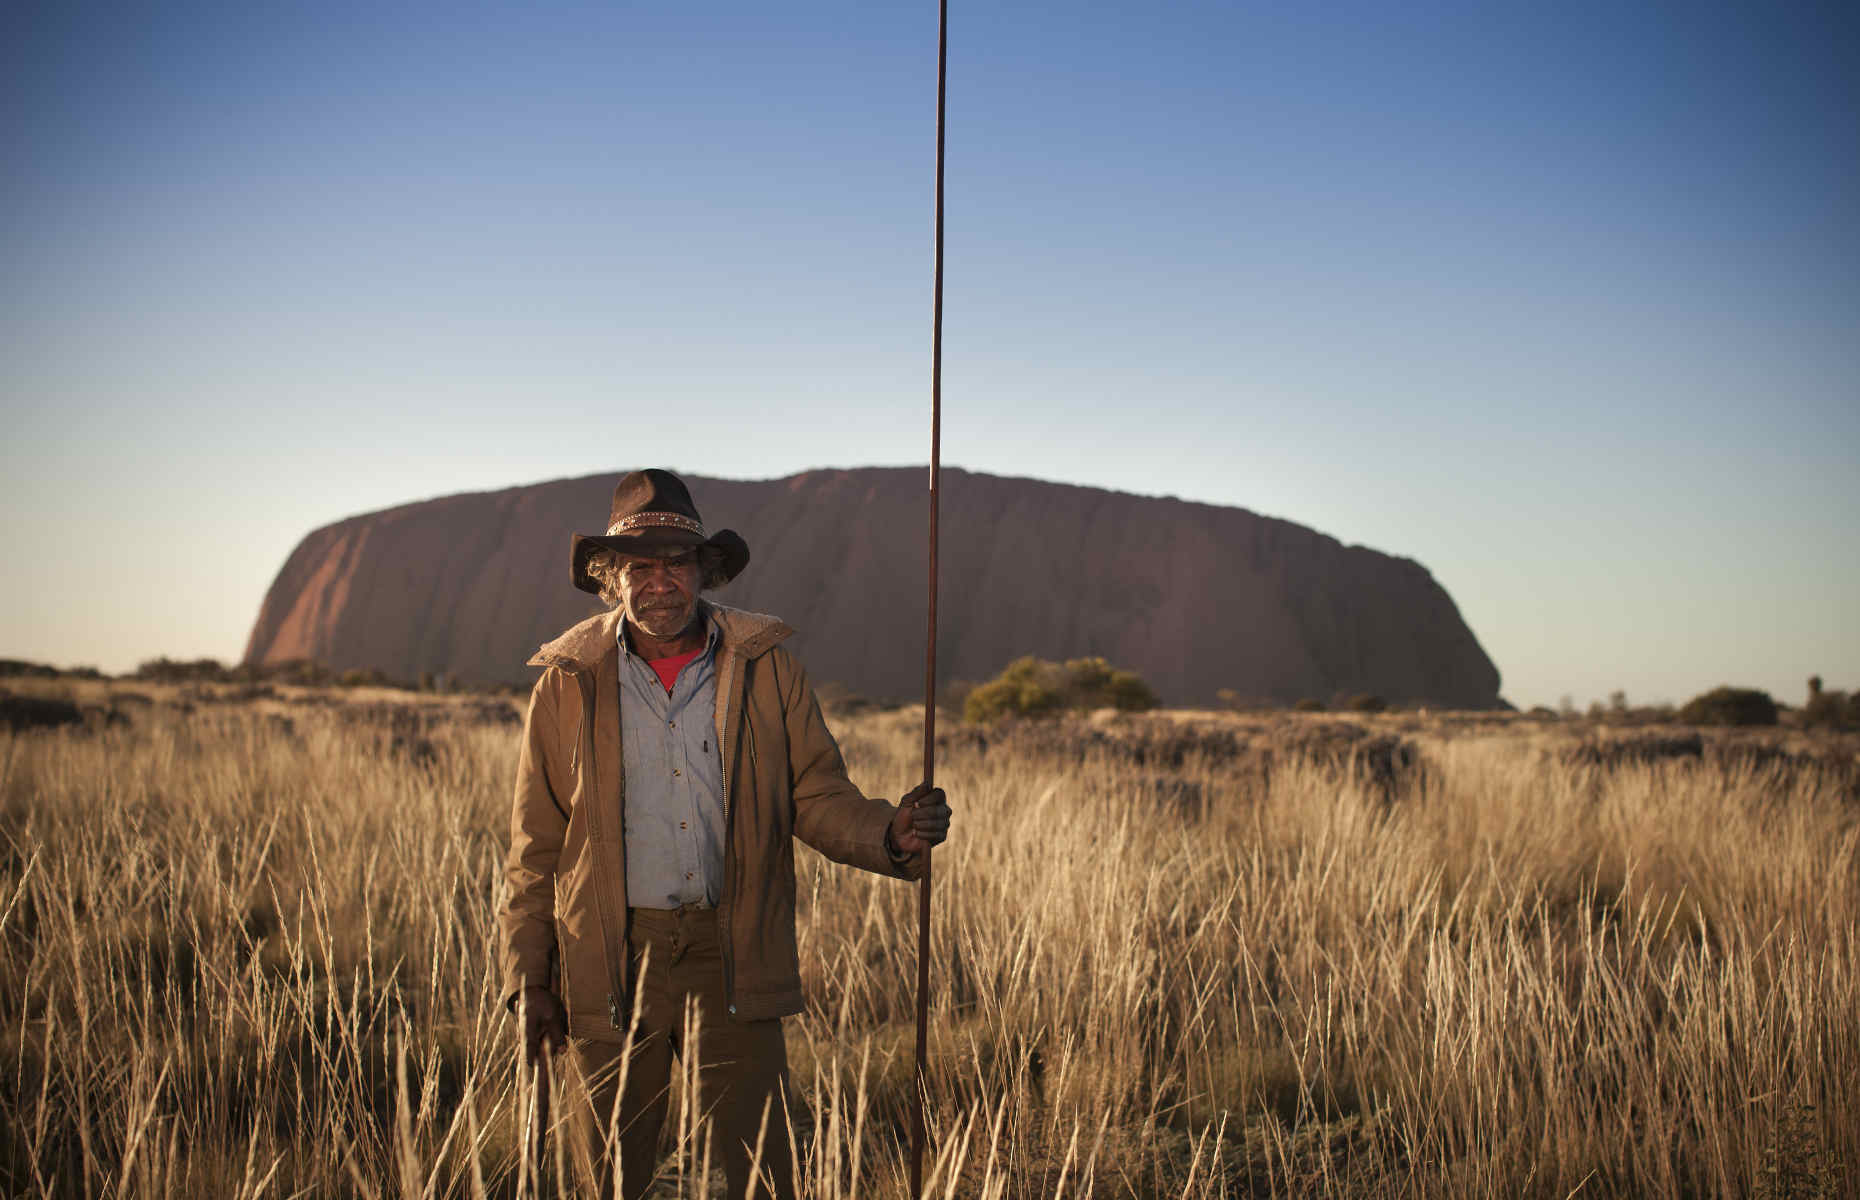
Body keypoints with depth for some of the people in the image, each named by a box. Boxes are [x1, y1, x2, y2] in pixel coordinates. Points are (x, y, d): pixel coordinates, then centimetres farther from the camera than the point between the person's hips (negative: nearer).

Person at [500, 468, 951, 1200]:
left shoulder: (765, 670, 3)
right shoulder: (567, 682, 2)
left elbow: (817, 797, 5)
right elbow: (535, 846, 5)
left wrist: (889, 835, -16)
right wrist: (527, 980, 2)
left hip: (731, 958, 0)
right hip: (611, 965, 0)